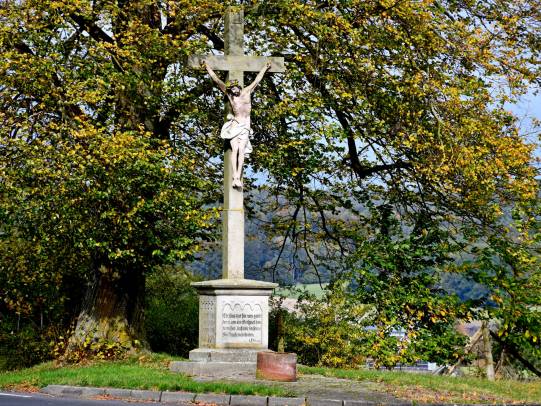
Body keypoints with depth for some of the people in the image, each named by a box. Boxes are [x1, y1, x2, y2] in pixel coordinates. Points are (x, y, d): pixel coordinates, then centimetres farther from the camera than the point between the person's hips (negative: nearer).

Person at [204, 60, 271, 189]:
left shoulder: (247, 92, 7)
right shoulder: (229, 94, 6)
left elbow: (257, 80, 18)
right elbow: (216, 79, 8)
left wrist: (265, 68, 27)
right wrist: (207, 67, 10)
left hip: (245, 125, 0)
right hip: (234, 125, 0)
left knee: (241, 150, -14)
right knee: (234, 150, -14)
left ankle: (238, 177, -25)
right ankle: (235, 177, -23)